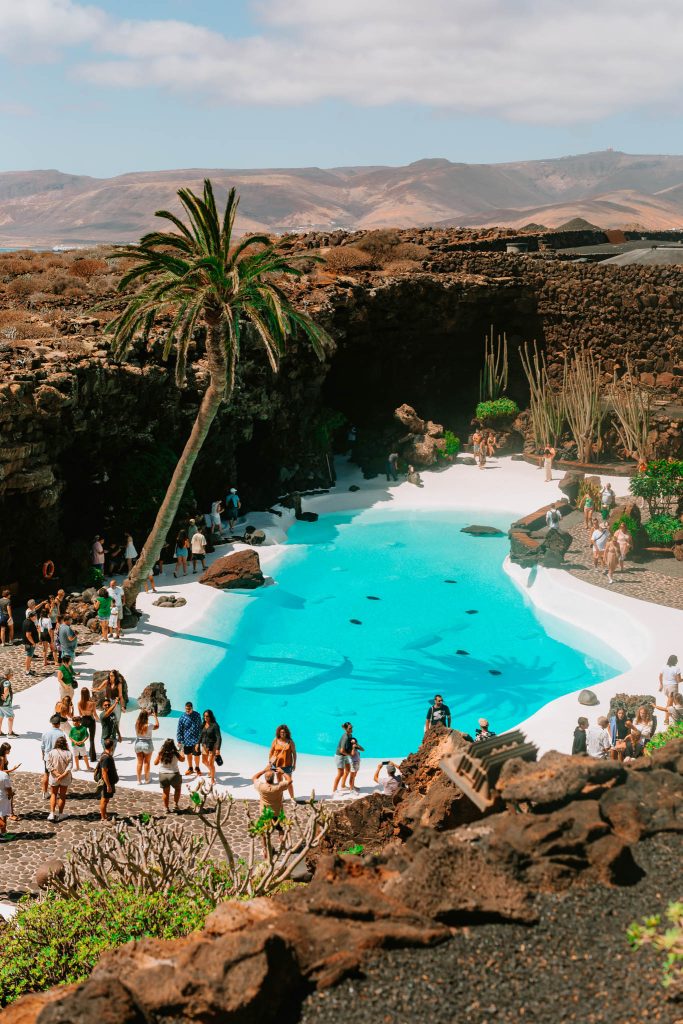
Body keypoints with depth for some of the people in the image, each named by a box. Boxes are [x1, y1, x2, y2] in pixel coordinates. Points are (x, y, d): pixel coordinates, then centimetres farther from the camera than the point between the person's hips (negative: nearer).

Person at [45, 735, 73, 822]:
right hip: (65, 779, 0)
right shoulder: (68, 754, -13)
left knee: (53, 795, 16)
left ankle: (52, 813, 4)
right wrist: (63, 775, -21)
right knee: (62, 796, 15)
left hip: (54, 778, 0)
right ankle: (59, 815, 21)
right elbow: (70, 766, -20)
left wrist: (56, 774, -19)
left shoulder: (51, 753, -12)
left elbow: (48, 765, -17)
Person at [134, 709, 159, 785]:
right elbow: (157, 726, -1)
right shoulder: (149, 725, -20)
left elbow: (140, 720, 15)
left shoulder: (137, 725, -9)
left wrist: (147, 714, 20)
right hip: (147, 744, -3)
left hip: (138, 743, 3)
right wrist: (155, 716, 9)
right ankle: (146, 779, 20)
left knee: (139, 762, 12)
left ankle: (139, 780, 14)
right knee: (147, 762, 11)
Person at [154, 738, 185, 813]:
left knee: (165, 792, 19)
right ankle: (175, 805, 19)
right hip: (174, 775, -2)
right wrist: (181, 751, 20)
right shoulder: (175, 754, -14)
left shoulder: (161, 754, -10)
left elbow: (155, 762, 4)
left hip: (163, 775, 2)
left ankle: (166, 808, 23)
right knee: (177, 789, 25)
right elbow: (182, 759, 6)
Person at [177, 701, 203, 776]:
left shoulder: (197, 715, -9)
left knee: (196, 754, 4)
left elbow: (200, 728, -2)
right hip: (186, 739, 1)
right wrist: (179, 741, -5)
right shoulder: (182, 716, -8)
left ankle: (197, 768, 28)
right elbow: (179, 729, -3)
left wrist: (199, 739, -4)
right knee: (188, 754, 15)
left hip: (195, 739, -1)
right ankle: (190, 768, 35)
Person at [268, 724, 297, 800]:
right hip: (276, 764, 2)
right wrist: (269, 762, 5)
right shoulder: (275, 741, -3)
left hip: (287, 765, -2)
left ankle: (292, 798, 6)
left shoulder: (290, 741, -7)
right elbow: (271, 751, 5)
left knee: (289, 782, -5)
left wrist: (294, 764, -1)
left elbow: (294, 753, -1)